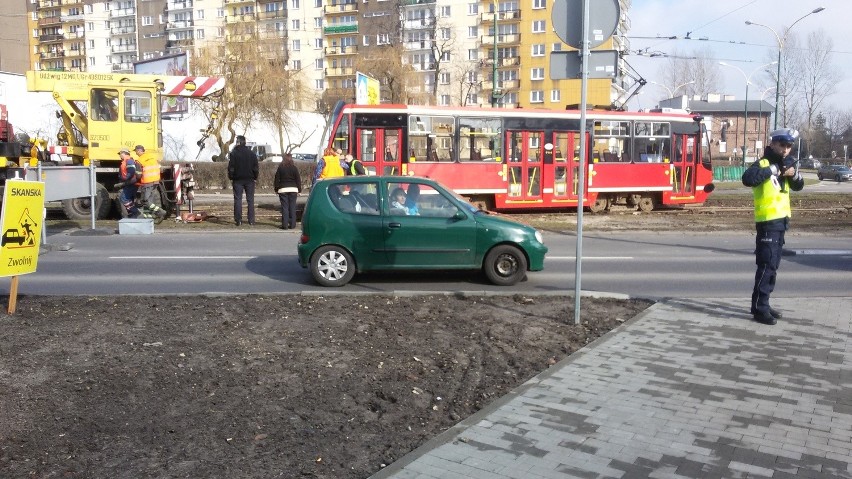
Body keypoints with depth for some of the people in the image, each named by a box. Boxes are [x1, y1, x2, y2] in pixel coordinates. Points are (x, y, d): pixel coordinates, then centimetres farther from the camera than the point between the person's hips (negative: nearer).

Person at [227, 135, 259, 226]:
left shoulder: (233, 153, -5)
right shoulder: (252, 153, 3)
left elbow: (231, 168, -5)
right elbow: (256, 168, 4)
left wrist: (231, 178, 4)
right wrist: (255, 177, 12)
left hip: (238, 180, -2)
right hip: (249, 179, 2)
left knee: (238, 200, 2)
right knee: (250, 200, 5)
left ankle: (238, 220, -1)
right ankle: (251, 220, 2)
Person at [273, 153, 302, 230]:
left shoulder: (280, 168, -1)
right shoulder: (294, 168, 1)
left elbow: (277, 180, 2)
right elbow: (298, 179, 4)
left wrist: (276, 189, 11)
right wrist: (299, 190, 11)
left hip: (283, 189, -1)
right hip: (293, 189, 1)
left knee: (284, 207, 1)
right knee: (292, 207, 6)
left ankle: (285, 225, -1)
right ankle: (292, 224, 6)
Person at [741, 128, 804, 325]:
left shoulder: (786, 163, 15)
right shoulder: (763, 163, -12)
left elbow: (798, 186, 17)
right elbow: (748, 178, -32)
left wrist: (795, 174, -2)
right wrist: (772, 169, -28)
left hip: (781, 221, 9)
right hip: (768, 222, -9)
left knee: (773, 265, 13)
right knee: (766, 265, -10)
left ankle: (763, 304, 21)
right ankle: (759, 308, -6)